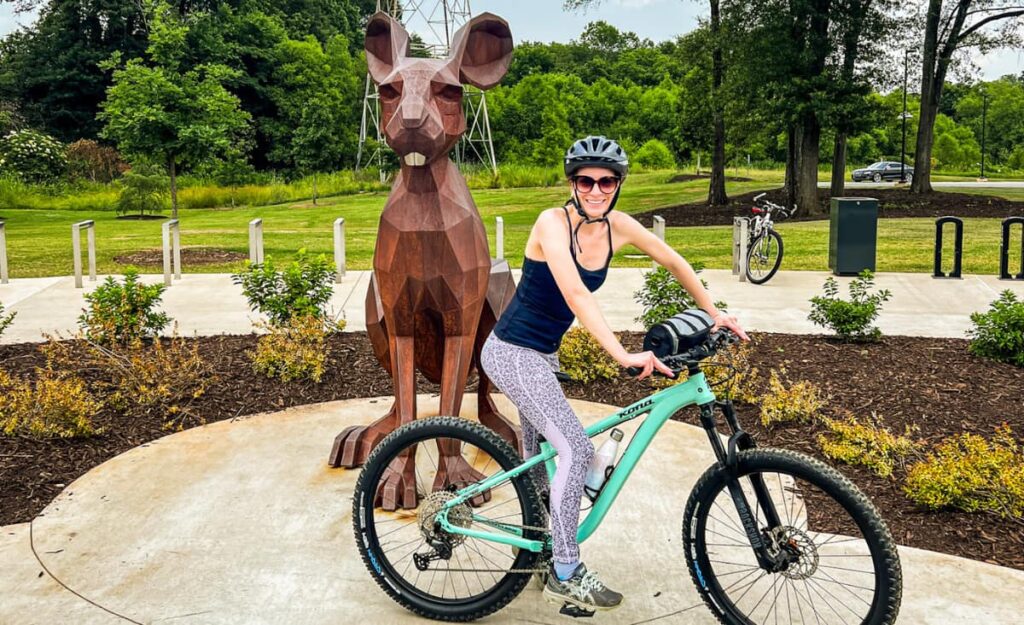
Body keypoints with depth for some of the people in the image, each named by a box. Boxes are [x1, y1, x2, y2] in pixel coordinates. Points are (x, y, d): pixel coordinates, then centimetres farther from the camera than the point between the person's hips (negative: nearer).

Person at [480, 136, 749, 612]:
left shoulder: (618, 227, -3)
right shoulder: (554, 222, -23)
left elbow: (673, 262, 10)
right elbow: (575, 293, -36)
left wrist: (714, 314, 12)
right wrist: (624, 356, -44)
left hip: (542, 353, 8)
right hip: (513, 353, -7)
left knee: (540, 456, 21)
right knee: (576, 449, -15)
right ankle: (565, 574, -3)